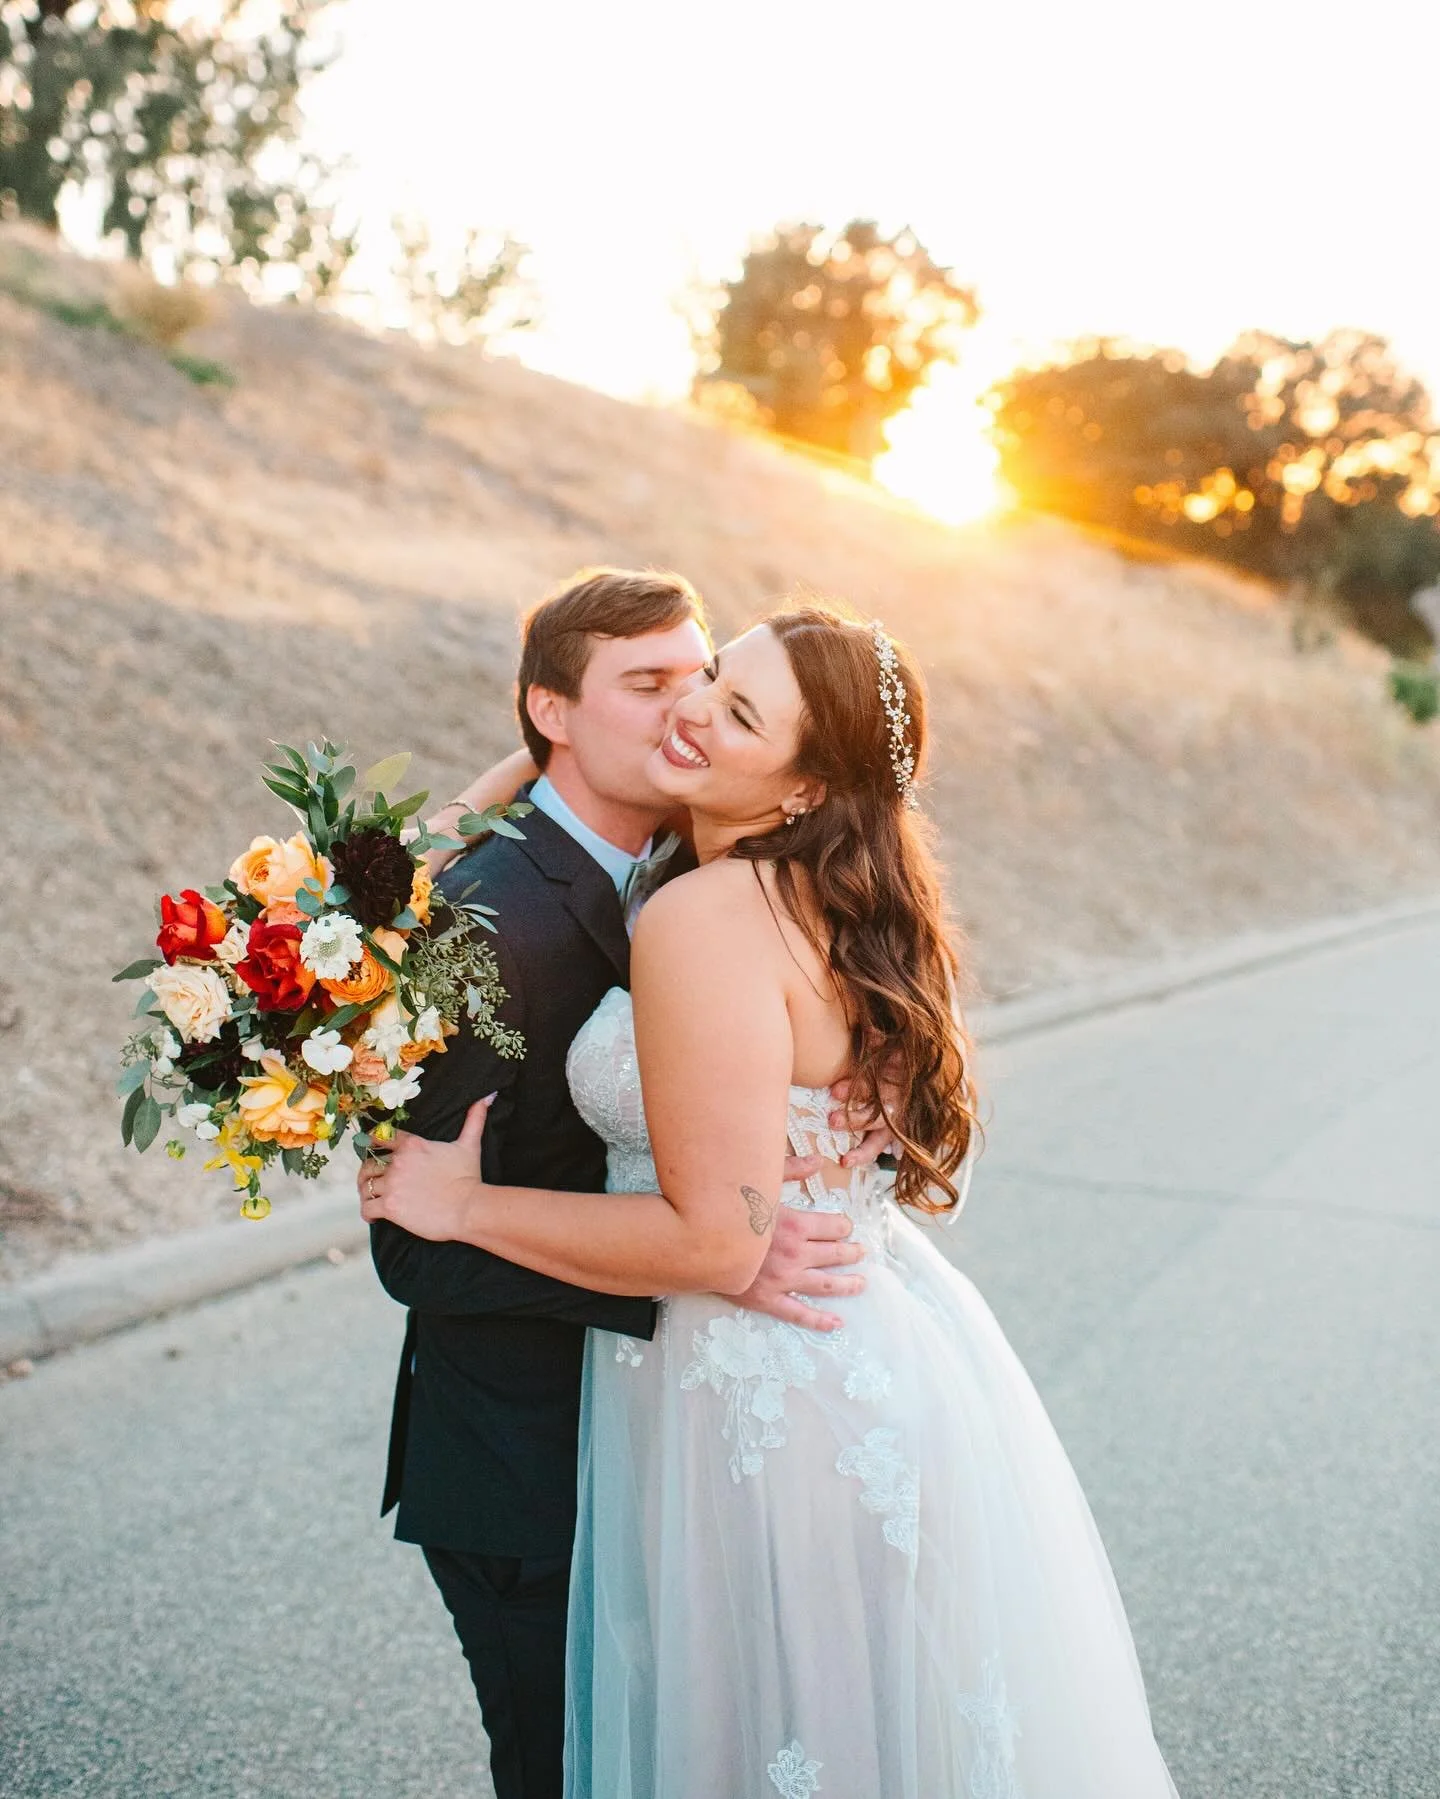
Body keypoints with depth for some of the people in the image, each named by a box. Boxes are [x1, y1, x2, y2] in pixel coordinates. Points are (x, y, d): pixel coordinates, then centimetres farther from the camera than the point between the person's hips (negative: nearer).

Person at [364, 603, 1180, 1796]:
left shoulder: (703, 917, -23)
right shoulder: (841, 899, 4)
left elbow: (714, 1240, -24)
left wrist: (462, 1206, -15)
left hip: (771, 1405, -9)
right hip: (886, 1371, 9)